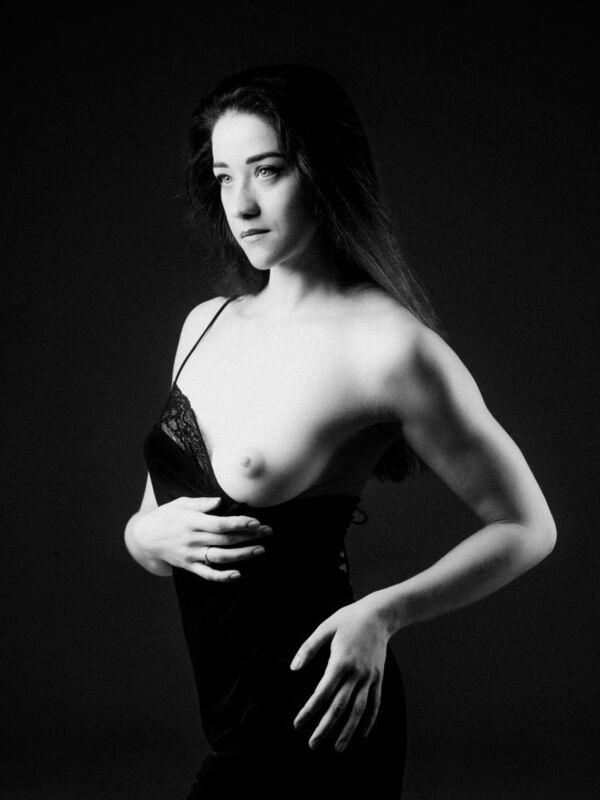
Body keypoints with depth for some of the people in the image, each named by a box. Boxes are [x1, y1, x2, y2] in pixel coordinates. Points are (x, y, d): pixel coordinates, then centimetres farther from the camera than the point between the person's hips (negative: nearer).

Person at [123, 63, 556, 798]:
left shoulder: (386, 345, -14)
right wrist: (154, 534, -9)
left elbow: (526, 528, -7)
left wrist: (385, 613, -19)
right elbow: (145, 526, 14)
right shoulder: (206, 325, 6)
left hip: (310, 722, -6)